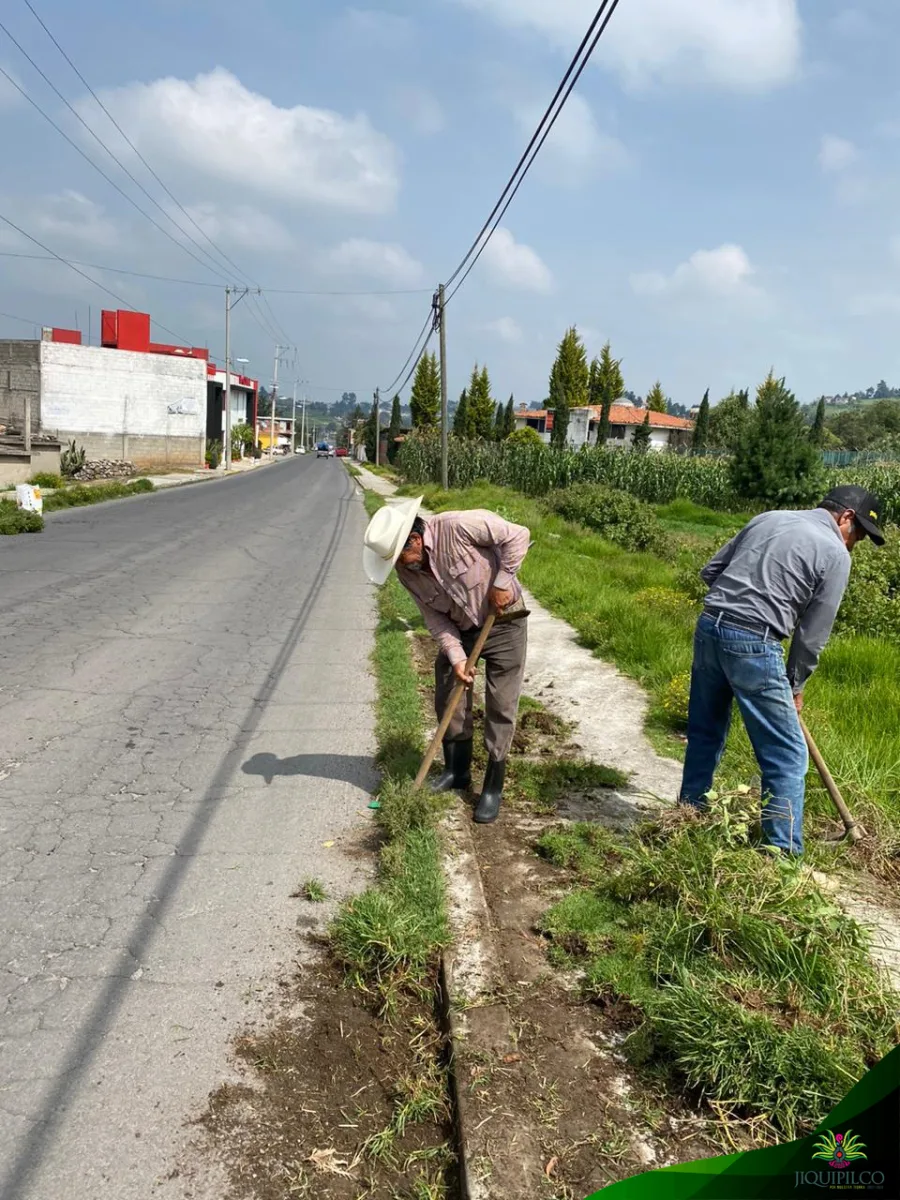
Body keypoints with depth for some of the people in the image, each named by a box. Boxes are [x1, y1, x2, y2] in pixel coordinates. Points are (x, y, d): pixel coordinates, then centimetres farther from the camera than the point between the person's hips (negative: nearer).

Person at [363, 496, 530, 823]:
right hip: (459, 630, 6)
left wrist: (502, 582, -22)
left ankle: (493, 788, 9)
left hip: (503, 622, -5)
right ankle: (457, 772, 29)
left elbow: (517, 535, -22)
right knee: (448, 699, 9)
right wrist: (457, 657, -17)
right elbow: (435, 619, -7)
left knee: (500, 707, -2)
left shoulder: (459, 527, -29)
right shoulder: (406, 571, -11)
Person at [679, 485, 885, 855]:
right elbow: (813, 633, 2)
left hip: (708, 626, 7)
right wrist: (795, 685, 14)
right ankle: (783, 853, 6)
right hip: (753, 644, -7)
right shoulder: (835, 554, 0)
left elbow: (710, 571, 17)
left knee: (705, 734, 22)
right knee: (788, 756, 4)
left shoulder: (767, 518, 17)